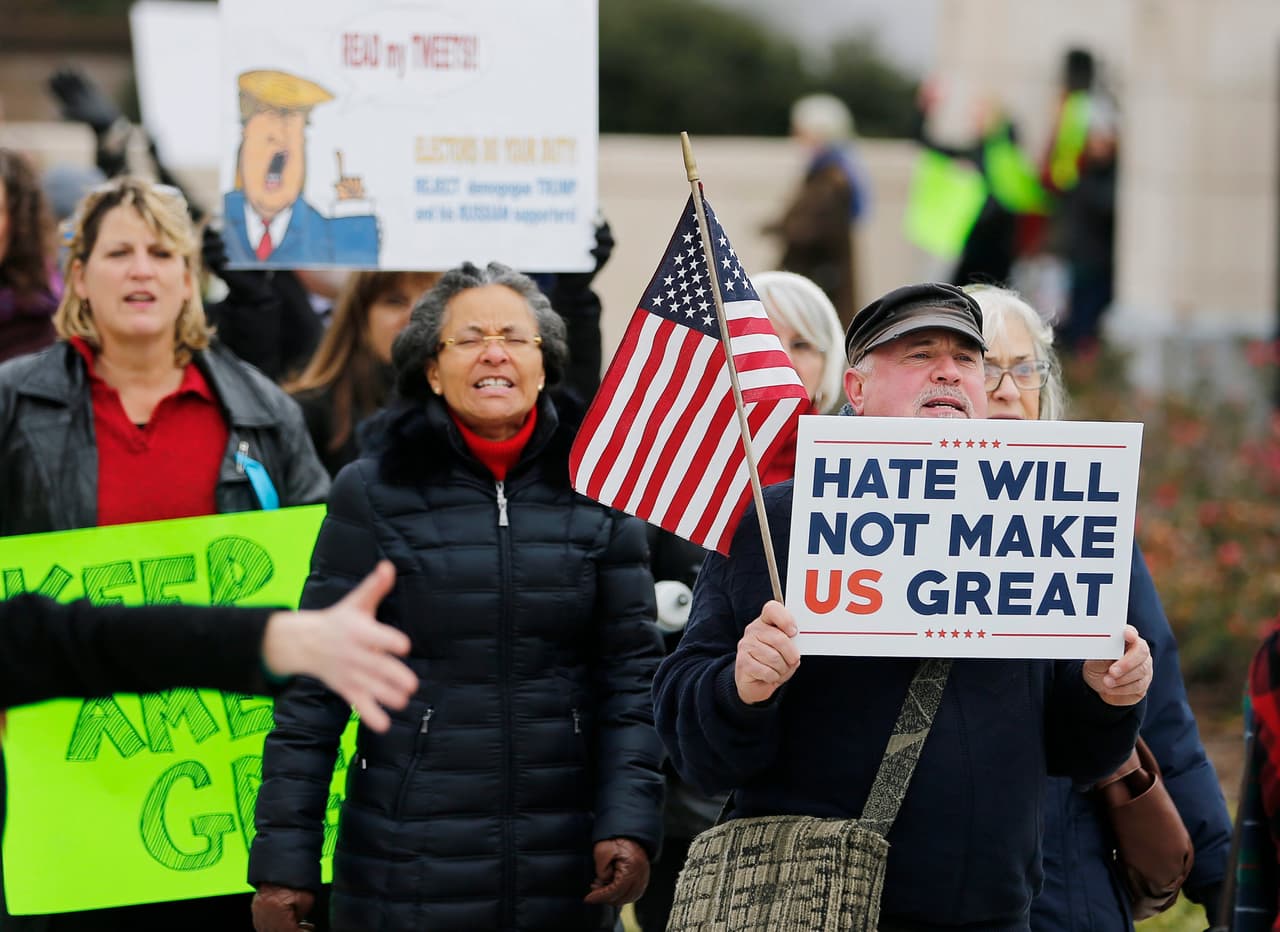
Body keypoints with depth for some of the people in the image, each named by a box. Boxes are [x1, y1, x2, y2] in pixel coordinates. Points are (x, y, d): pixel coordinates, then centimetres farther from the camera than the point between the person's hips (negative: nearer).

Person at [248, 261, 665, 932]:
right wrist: (283, 860, -4)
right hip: (409, 868, -2)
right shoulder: (373, 494, 0)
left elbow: (631, 674, 4)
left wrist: (629, 824, -8)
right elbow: (315, 687, 0)